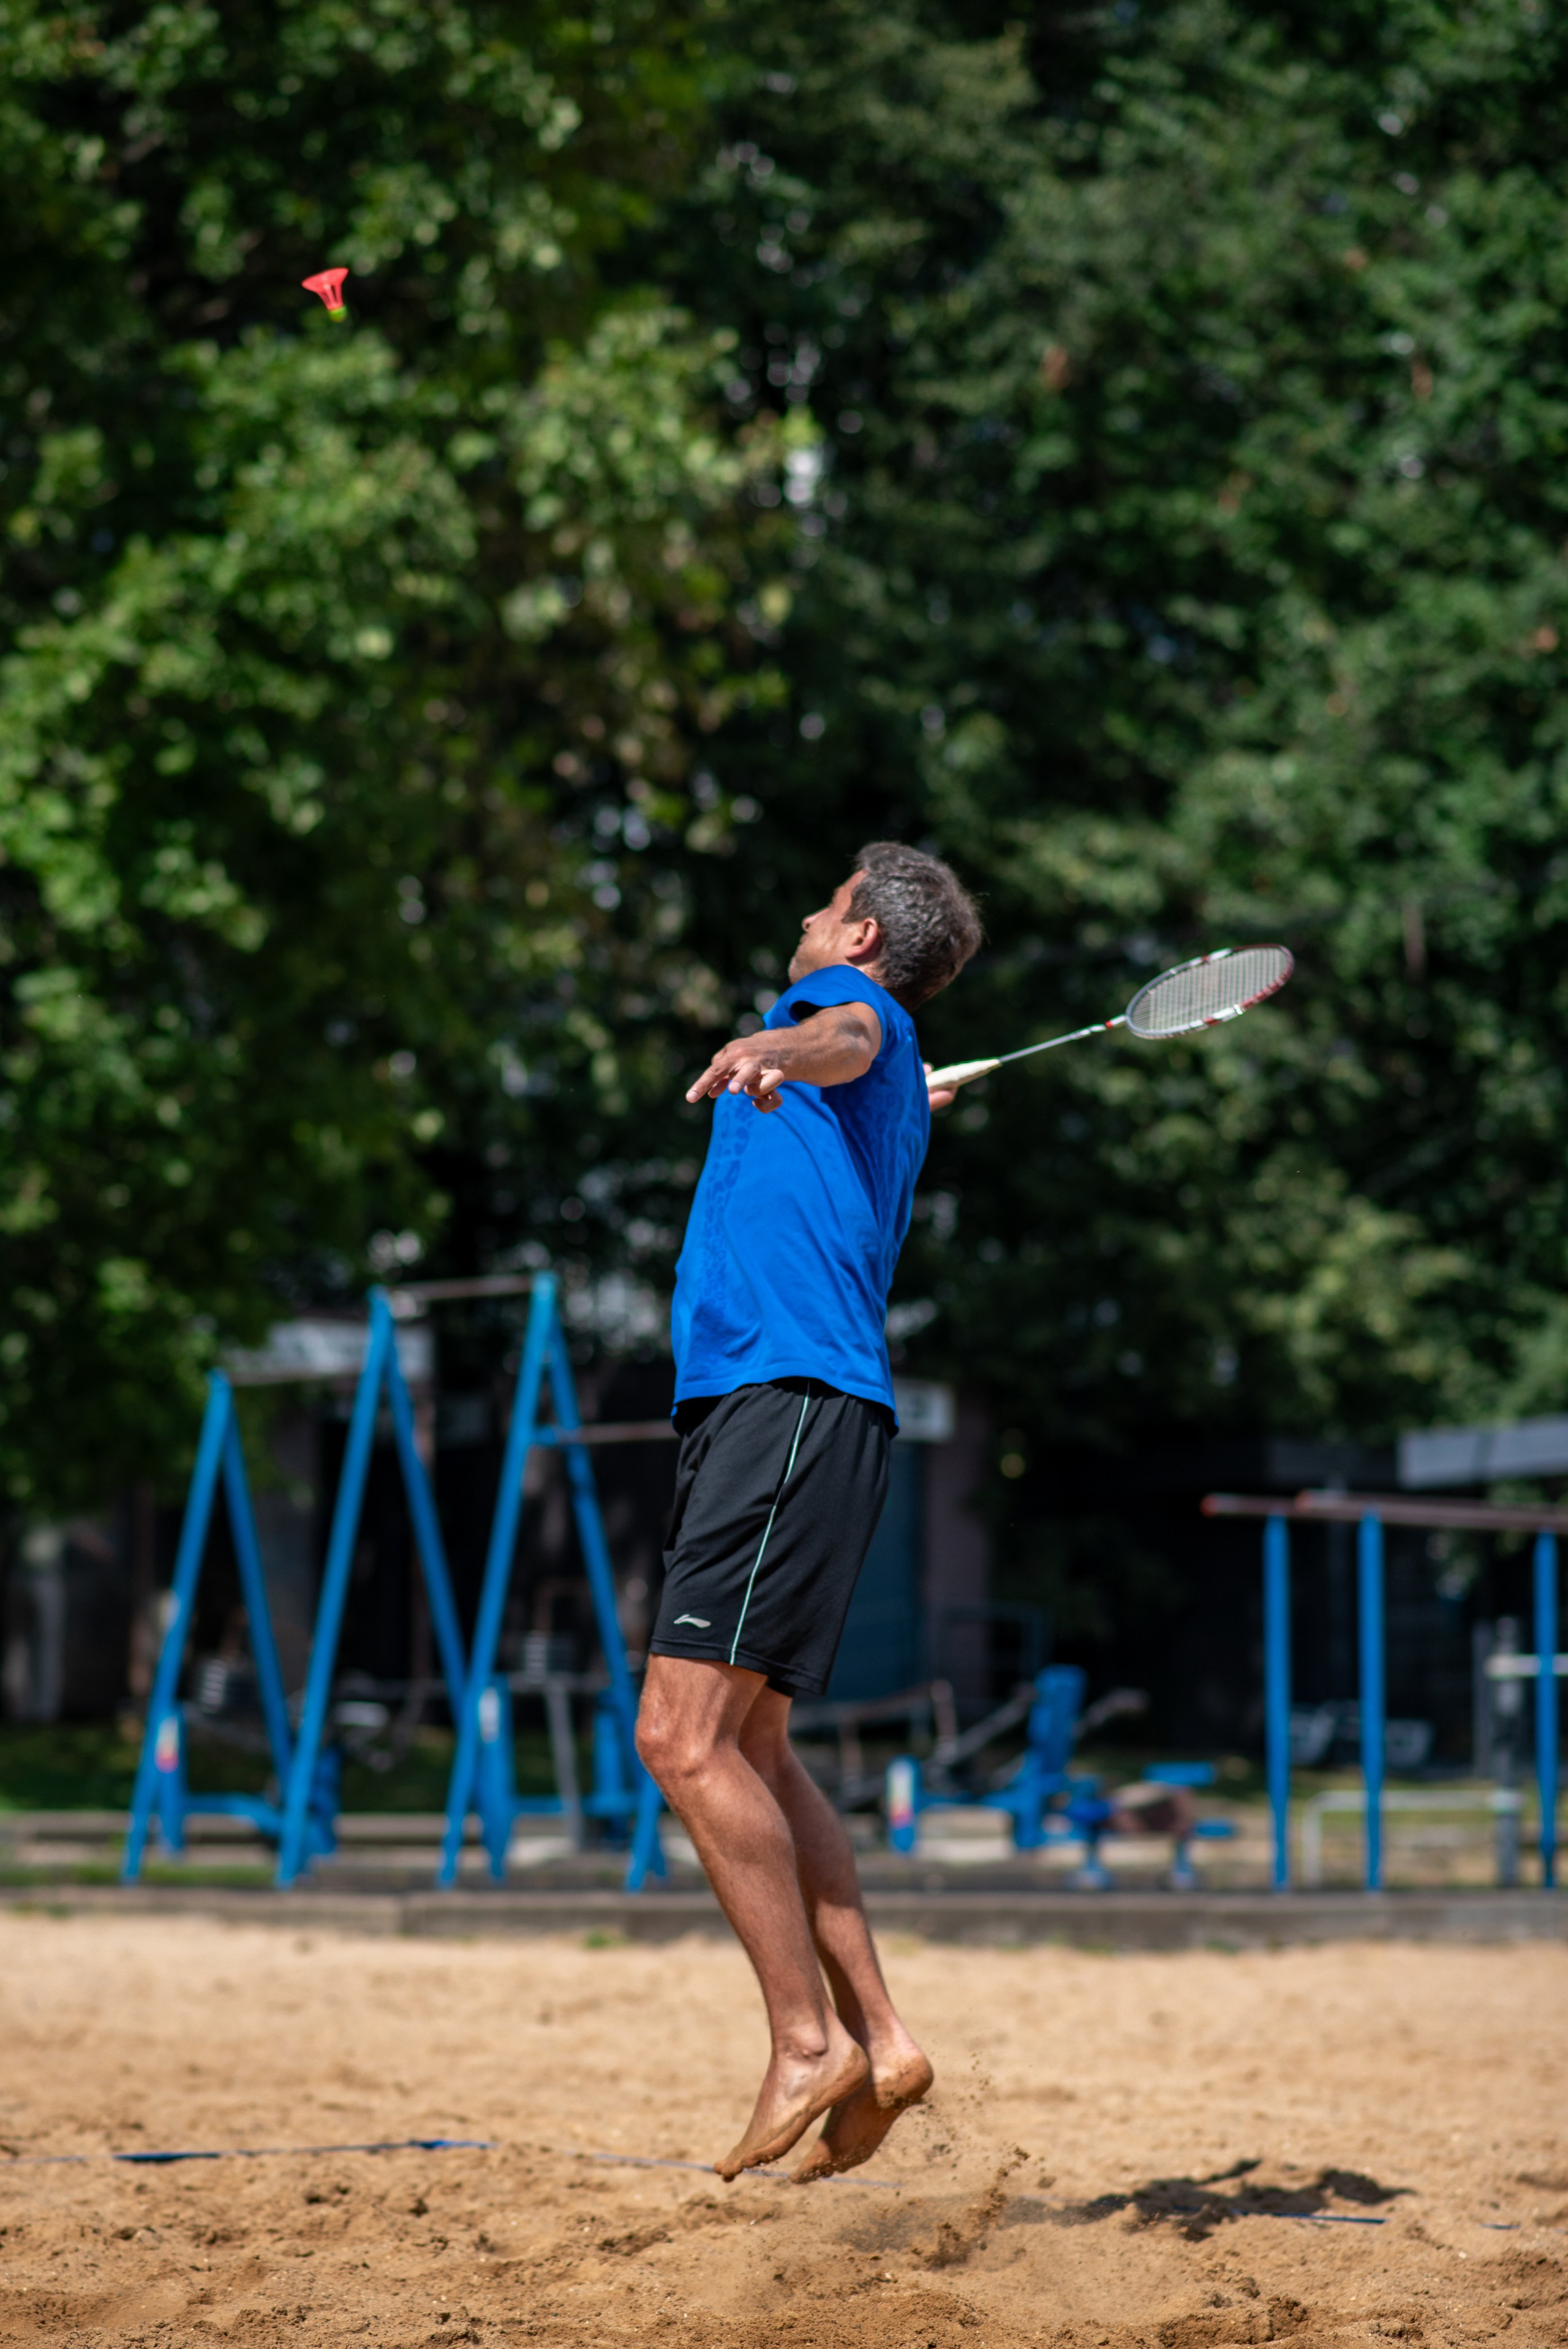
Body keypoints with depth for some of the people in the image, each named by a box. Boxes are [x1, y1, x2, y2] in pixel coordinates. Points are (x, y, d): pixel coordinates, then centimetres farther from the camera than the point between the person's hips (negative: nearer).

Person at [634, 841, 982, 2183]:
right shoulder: (890, 1090, 28)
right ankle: (876, 2037, 8)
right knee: (745, 1746, 9)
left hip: (794, 1402, -10)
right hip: (764, 1408, 10)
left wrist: (773, 1053, -45)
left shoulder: (851, 999, 3)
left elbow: (849, 1038, -23)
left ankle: (810, 2040, -14)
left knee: (685, 1738, -16)